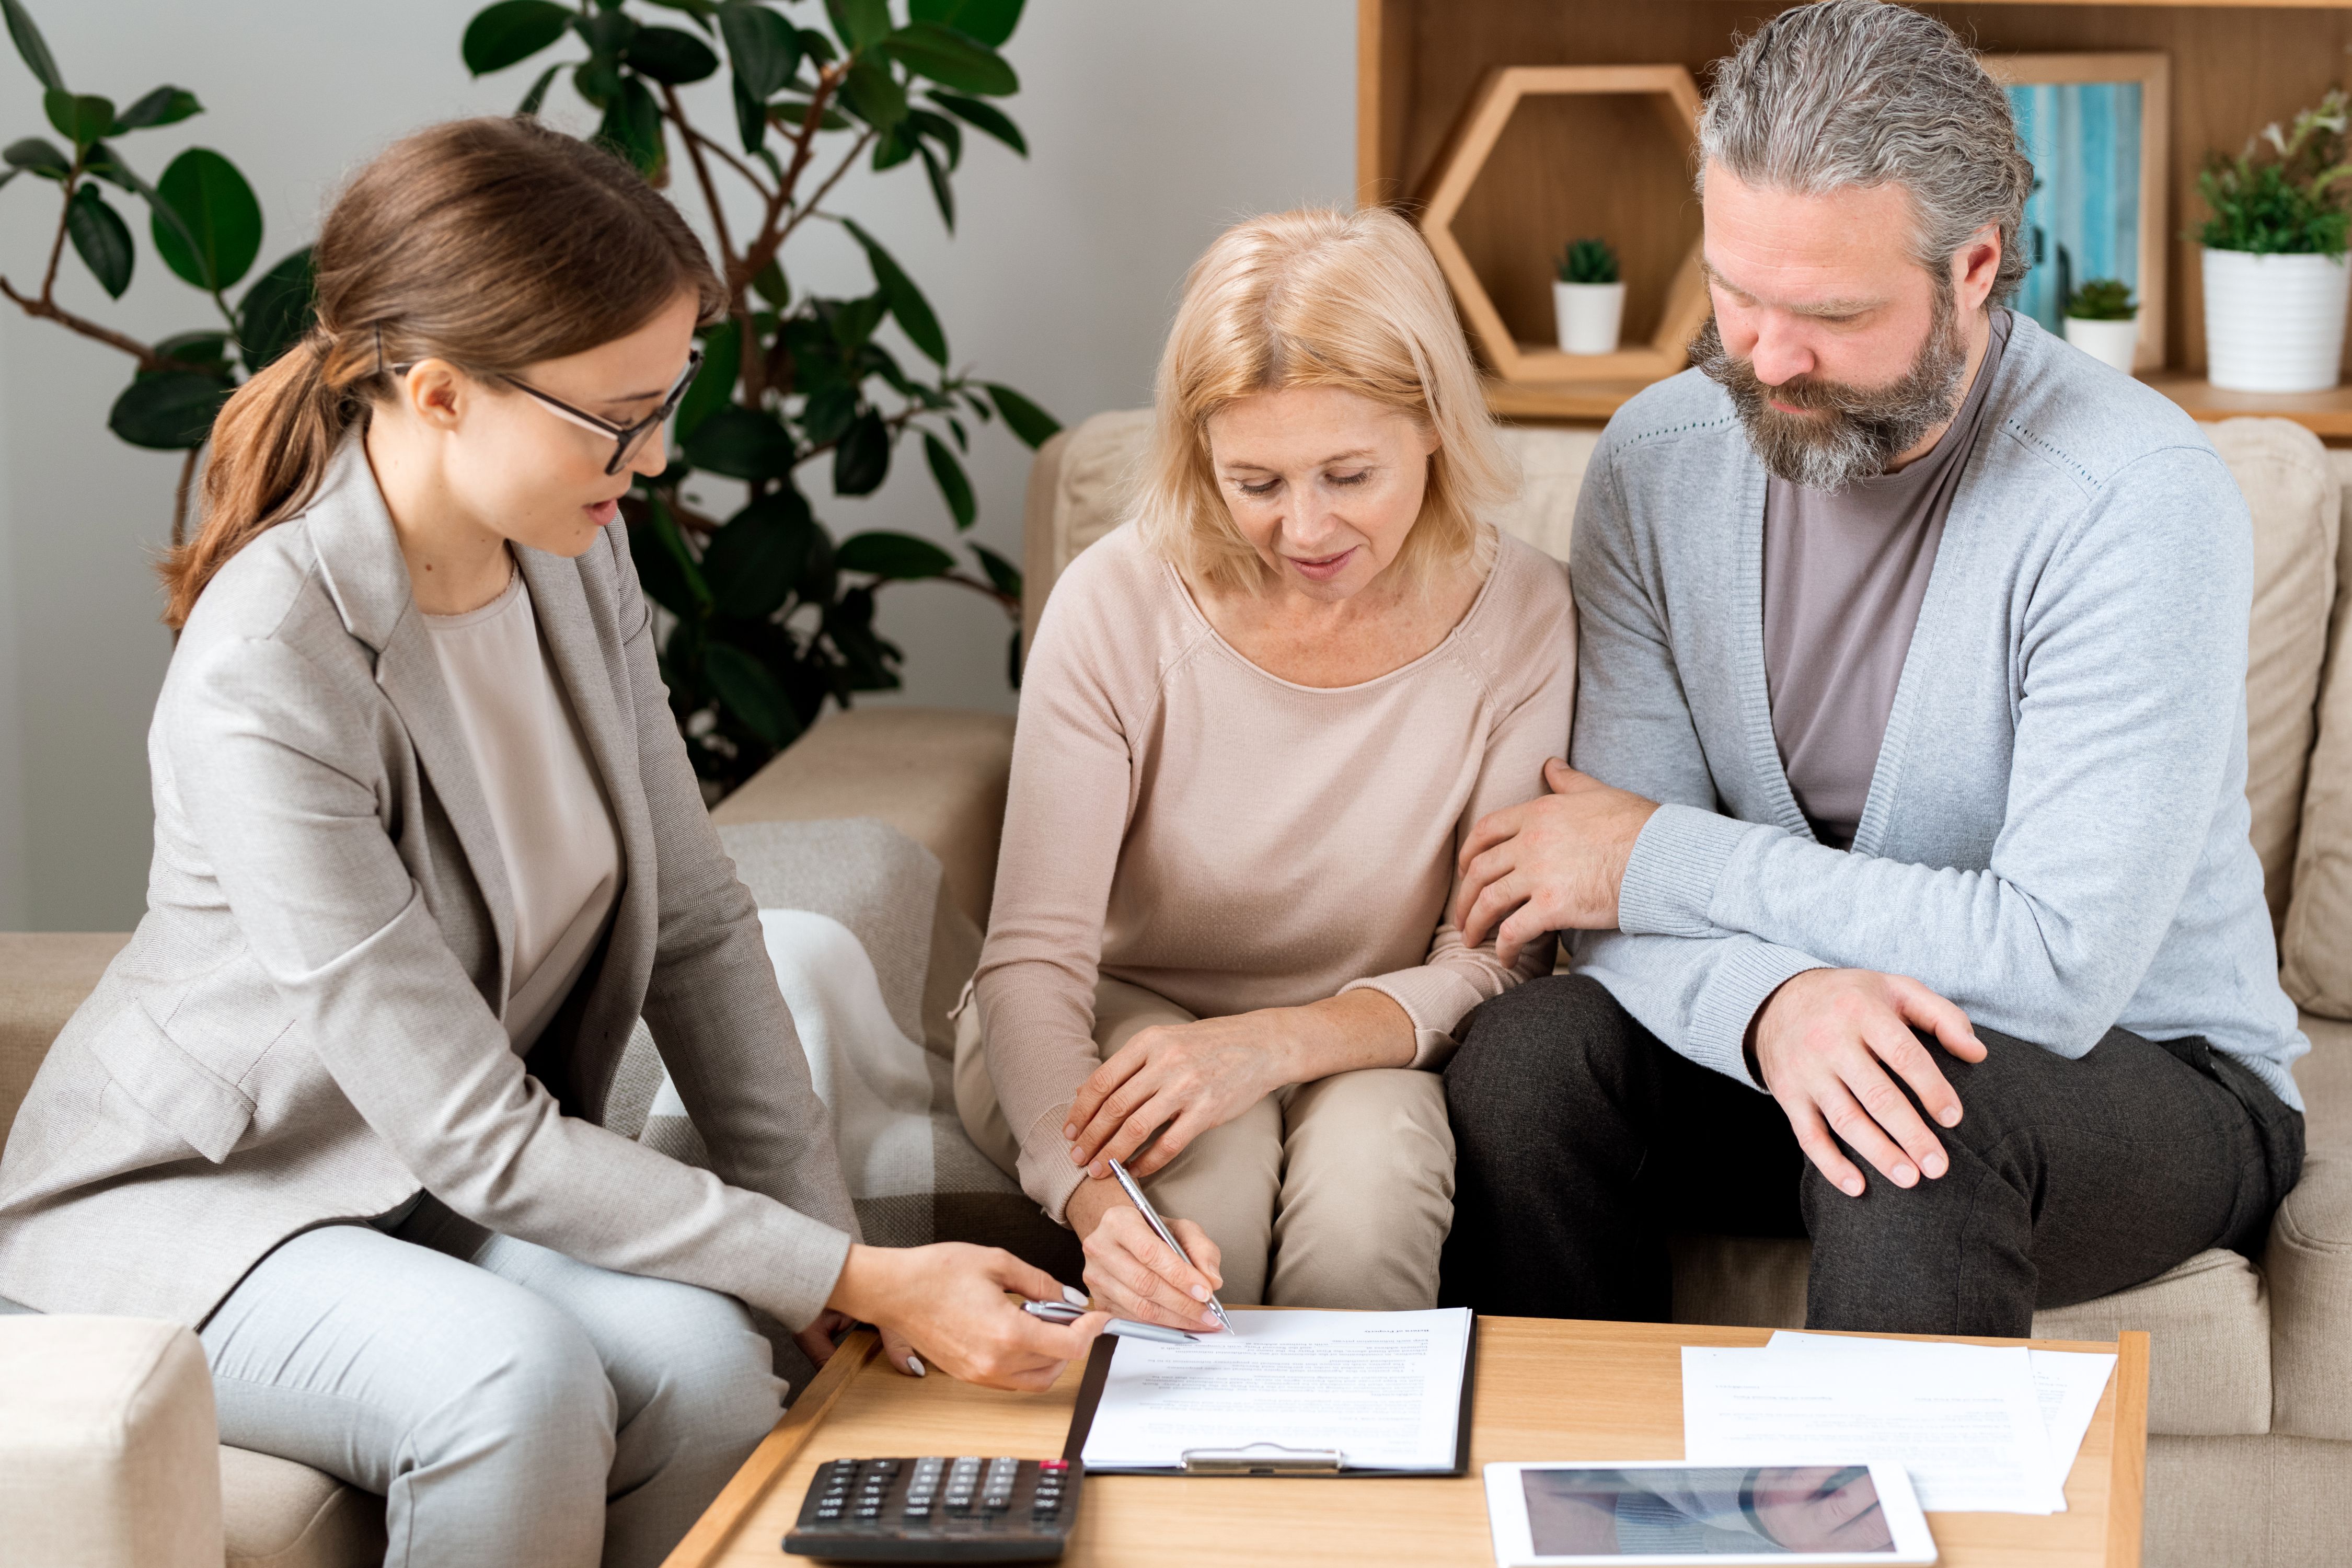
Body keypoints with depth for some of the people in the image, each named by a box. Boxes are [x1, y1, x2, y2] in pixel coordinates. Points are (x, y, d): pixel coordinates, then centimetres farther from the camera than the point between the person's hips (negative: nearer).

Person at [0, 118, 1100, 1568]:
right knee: (517, 1378, -35)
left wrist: (840, 1257, -7)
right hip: (194, 1202, -6)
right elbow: (473, 1137, -27)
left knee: (704, 1365, -25)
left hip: (447, 1186, 6)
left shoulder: (572, 555, -5)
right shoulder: (270, 674, -30)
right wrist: (854, 1279, -27)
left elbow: (698, 927, 1)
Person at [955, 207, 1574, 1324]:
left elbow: (1496, 960, -10)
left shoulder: (1517, 615, -13)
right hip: (1122, 1021, -1)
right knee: (1208, 1177, -32)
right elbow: (1033, 958, -19)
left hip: (1363, 1046, 1)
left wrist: (1274, 1042, -29)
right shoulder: (1117, 606, -17)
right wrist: (1094, 1195, -39)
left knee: (1368, 1171, -32)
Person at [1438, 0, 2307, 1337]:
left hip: (2151, 1072, -4)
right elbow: (1624, 900, -7)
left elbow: (2060, 964, -27)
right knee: (1527, 1059, -24)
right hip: (1763, 1044, 4)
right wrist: (1773, 999, -32)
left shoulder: (2140, 500, -21)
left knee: (1923, 1125, -36)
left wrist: (1657, 859, -19)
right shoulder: (1662, 460, -4)